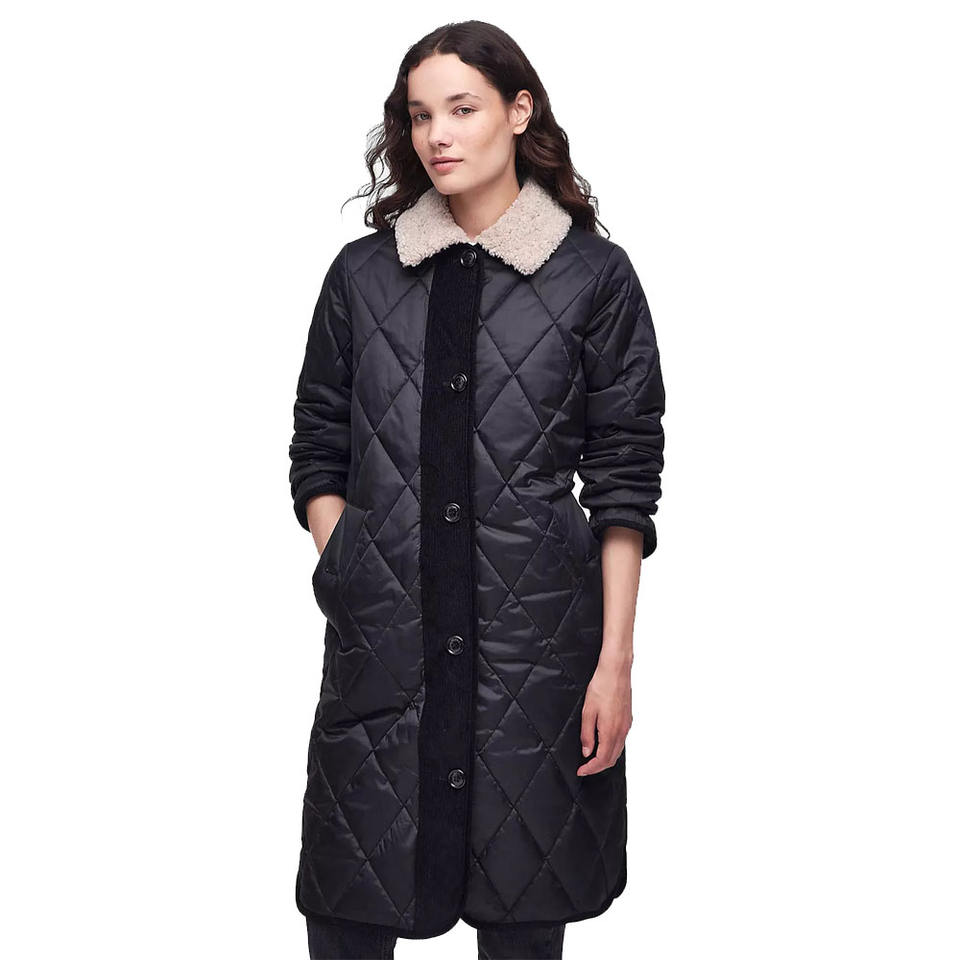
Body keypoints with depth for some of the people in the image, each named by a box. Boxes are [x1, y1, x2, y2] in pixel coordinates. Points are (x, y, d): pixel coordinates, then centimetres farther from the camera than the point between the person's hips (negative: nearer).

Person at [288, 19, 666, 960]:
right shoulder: (364, 273, 8)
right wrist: (341, 577, -1)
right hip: (381, 636, 2)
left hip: (533, 635, -2)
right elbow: (318, 453, 12)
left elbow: (624, 489, 0)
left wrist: (615, 659, -4)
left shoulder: (594, 277, 1)